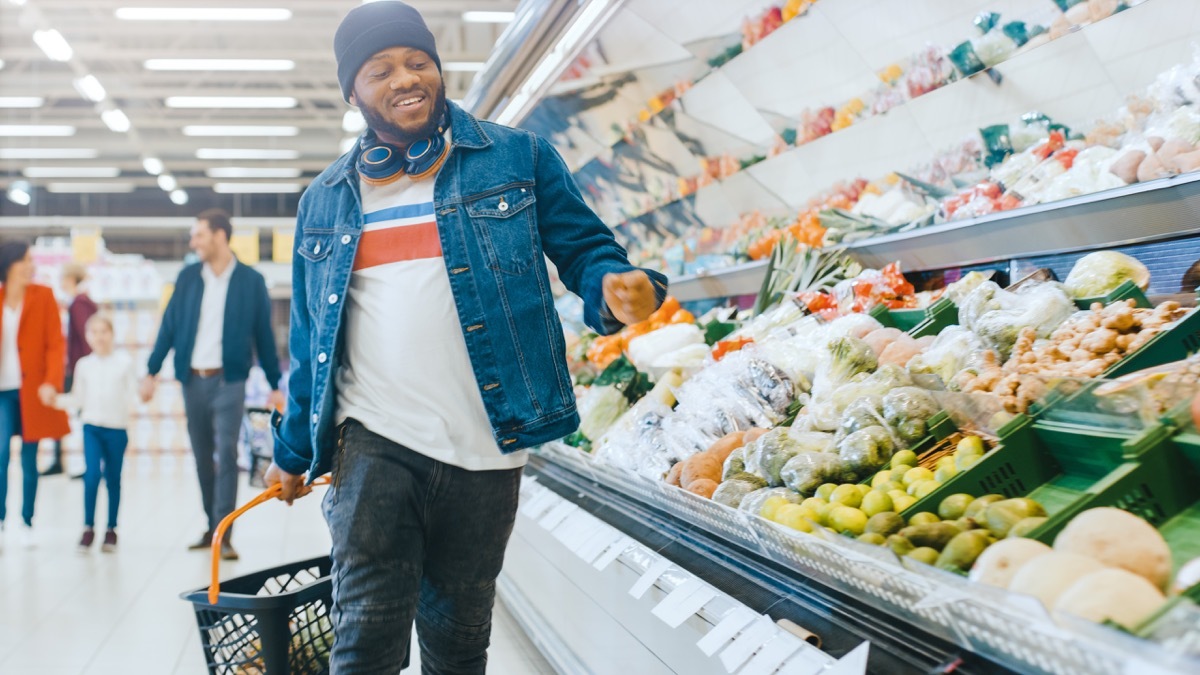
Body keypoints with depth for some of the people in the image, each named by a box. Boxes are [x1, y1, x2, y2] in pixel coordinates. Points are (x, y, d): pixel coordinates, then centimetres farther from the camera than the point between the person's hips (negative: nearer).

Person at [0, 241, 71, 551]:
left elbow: (56, 343, -3)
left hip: (32, 391, 0)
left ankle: (27, 524, 15)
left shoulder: (43, 296, 0)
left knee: (29, 459, 5)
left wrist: (52, 382, -14)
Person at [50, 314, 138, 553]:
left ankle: (111, 530, 17)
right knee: (92, 473, -12)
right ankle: (88, 528, -2)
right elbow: (78, 398, 10)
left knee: (113, 478, 8)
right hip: (92, 426, 1)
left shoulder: (125, 362, -1)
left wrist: (132, 404, -22)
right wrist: (56, 400, -4)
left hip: (117, 427, -1)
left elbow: (132, 394, -2)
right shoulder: (84, 365, 6)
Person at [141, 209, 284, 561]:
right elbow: (169, 326, 7)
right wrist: (151, 371, 2)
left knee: (226, 454, -10)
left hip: (228, 380, -4)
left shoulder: (251, 280, -2)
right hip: (193, 379, 4)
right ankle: (211, 528, 21)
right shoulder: (187, 277, 6)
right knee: (202, 457, 10)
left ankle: (224, 536, -8)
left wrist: (275, 385, 2)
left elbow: (264, 335, 1)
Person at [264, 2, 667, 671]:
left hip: (485, 450, 0)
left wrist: (618, 286, -19)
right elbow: (311, 338, 17)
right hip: (375, 441, 1)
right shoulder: (326, 199, 11)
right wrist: (294, 449, 19)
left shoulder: (517, 158, 4)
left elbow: (584, 247, 5)